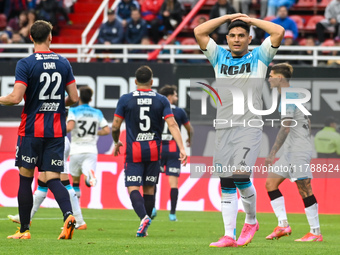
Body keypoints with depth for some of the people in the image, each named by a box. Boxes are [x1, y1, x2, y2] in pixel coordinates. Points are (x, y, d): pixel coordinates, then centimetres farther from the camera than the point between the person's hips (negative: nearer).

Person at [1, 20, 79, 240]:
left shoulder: (25, 64, -9)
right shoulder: (64, 63, 4)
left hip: (31, 129, -3)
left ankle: (24, 230, 12)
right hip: (57, 130, 3)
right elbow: (74, 98, 5)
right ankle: (69, 215, -25)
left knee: (25, 178, 9)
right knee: (53, 179, 1)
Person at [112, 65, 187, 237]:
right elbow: (172, 125, -7)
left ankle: (144, 217, -28)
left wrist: (116, 142, 20)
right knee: (149, 188, 12)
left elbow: (115, 126, 0)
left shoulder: (125, 100, -2)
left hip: (133, 151, -2)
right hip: (154, 150, 2)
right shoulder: (161, 101, 2)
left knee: (132, 188, -3)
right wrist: (182, 148, -10)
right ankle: (144, 228, 14)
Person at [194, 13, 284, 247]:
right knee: (226, 183, 2)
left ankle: (251, 221, 7)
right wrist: (228, 17, 11)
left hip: (250, 126, -4)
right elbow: (199, 32, 9)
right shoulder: (219, 57, 15)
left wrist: (250, 19, 6)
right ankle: (229, 235, 4)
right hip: (224, 128, 4)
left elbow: (279, 32, -4)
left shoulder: (259, 57, 7)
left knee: (240, 175, -17)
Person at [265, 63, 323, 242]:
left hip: (298, 151, -10)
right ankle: (283, 225, 1)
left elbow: (286, 128, -21)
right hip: (291, 152, 10)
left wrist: (272, 153, -22)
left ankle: (315, 232, -5)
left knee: (304, 190, -8)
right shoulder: (295, 96, 17)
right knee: (271, 182, 6)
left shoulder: (288, 98, -14)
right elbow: (307, 123, 23)